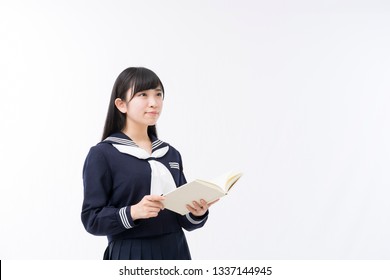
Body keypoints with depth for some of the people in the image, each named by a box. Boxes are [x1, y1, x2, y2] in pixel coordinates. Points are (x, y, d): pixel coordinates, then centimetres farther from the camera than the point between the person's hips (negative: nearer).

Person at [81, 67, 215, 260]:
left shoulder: (171, 154, 10)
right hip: (130, 257, -5)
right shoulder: (102, 154, -5)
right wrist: (133, 212, -24)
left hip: (175, 254, 5)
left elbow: (184, 218, 12)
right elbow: (92, 218, -9)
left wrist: (197, 213, -10)